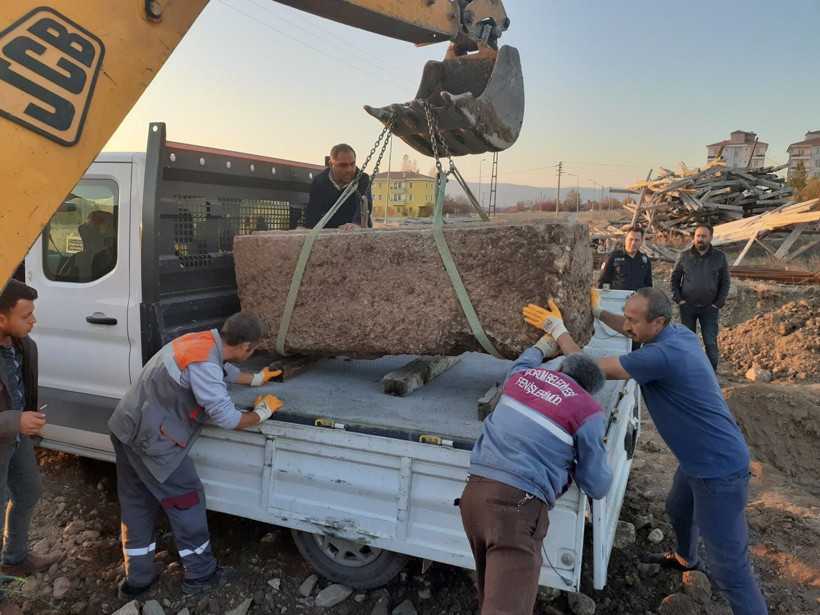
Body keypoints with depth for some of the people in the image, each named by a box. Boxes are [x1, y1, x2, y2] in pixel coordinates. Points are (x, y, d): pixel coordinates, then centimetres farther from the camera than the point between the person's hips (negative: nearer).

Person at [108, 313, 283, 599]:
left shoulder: (204, 340, 3)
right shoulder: (203, 363, -25)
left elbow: (225, 370, 26)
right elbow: (227, 418, -23)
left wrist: (256, 378, 35)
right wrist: (262, 412, -6)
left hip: (128, 427, 10)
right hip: (150, 438, -10)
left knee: (137, 504, 18)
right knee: (187, 500, 5)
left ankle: (136, 580, 32)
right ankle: (200, 574, 21)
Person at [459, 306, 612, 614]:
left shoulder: (523, 374, 14)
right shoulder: (589, 412, -1)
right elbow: (597, 488, 7)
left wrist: (546, 343, 60)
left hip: (474, 492, 7)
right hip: (518, 504, -7)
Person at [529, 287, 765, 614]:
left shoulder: (661, 355, -31)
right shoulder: (680, 333, -3)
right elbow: (632, 330, 20)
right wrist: (598, 311, 17)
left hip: (719, 468, -11)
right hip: (699, 459, 11)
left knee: (728, 566, -4)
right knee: (677, 510, 35)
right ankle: (685, 559, 62)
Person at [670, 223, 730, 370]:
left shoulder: (720, 257, 0)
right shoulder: (684, 256, 1)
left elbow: (725, 282, 3)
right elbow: (674, 279, 6)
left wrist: (718, 303, -6)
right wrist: (678, 299, -4)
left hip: (709, 308, -1)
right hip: (687, 306, 1)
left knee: (711, 344, -3)